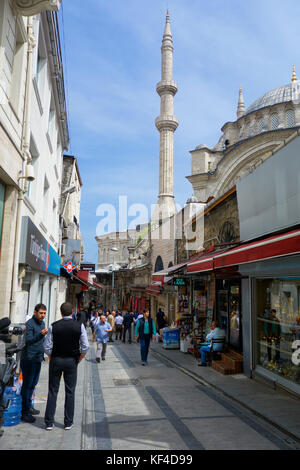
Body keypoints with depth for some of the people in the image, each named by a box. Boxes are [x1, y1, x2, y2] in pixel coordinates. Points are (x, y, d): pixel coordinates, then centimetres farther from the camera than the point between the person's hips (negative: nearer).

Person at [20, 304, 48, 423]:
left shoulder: (42, 323, 10)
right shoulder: (29, 323, -16)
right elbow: (28, 340, -29)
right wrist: (40, 335, -44)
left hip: (38, 358, 8)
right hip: (29, 359, -8)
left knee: (33, 383, 17)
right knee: (27, 384, -1)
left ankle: (28, 406, 32)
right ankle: (24, 413, 8)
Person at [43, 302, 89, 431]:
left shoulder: (53, 326, -9)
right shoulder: (79, 326, -10)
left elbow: (47, 347, -7)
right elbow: (85, 347, -9)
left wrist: (52, 360, 9)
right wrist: (78, 360, 5)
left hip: (56, 360, 0)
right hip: (72, 361, 0)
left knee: (52, 391, 11)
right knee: (70, 391, 10)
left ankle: (49, 422, 17)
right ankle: (68, 422, 17)